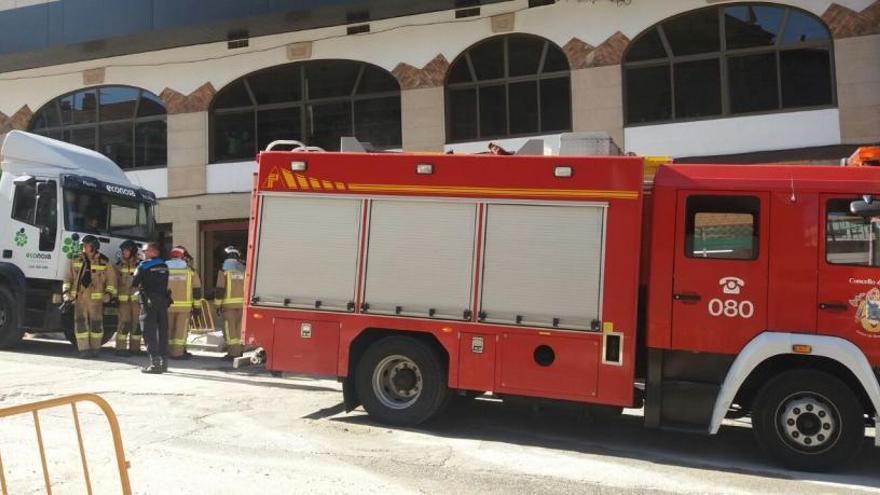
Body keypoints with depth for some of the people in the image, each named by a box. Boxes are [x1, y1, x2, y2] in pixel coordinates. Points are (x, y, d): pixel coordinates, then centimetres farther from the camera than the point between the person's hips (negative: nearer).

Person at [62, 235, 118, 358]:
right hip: (79, 297, 2)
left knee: (96, 324, 2)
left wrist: (109, 293, -8)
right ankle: (84, 349, -1)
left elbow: (111, 279, 3)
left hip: (96, 298, -2)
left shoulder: (104, 263, 3)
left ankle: (94, 348, 15)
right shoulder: (77, 262, 12)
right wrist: (66, 291, 6)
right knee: (80, 323, -5)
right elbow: (68, 278, 17)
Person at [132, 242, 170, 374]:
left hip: (149, 302, -5)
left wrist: (140, 287, 14)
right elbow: (167, 283, 10)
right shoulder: (164, 266, 9)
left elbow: (134, 283, -5)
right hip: (163, 301, 6)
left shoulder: (144, 266, -7)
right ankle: (164, 361, 14)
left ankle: (155, 362, -9)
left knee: (149, 332, -3)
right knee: (162, 331, 10)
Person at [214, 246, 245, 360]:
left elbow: (220, 289, -7)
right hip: (242, 302, 5)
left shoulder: (224, 269, -3)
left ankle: (233, 352, -4)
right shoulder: (243, 269, 10)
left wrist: (218, 305, -3)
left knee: (229, 328, -1)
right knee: (238, 327, 12)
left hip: (228, 303, -4)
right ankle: (238, 351, 16)